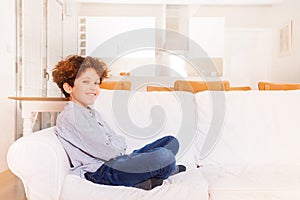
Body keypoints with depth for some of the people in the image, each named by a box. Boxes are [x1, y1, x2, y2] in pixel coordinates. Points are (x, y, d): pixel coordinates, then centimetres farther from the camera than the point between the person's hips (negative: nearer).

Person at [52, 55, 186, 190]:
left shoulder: (92, 112, 22)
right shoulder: (71, 115, -9)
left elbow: (118, 141, 15)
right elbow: (103, 151, -16)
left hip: (115, 160, 10)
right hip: (99, 172, -10)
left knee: (172, 141, 11)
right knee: (165, 156, -27)